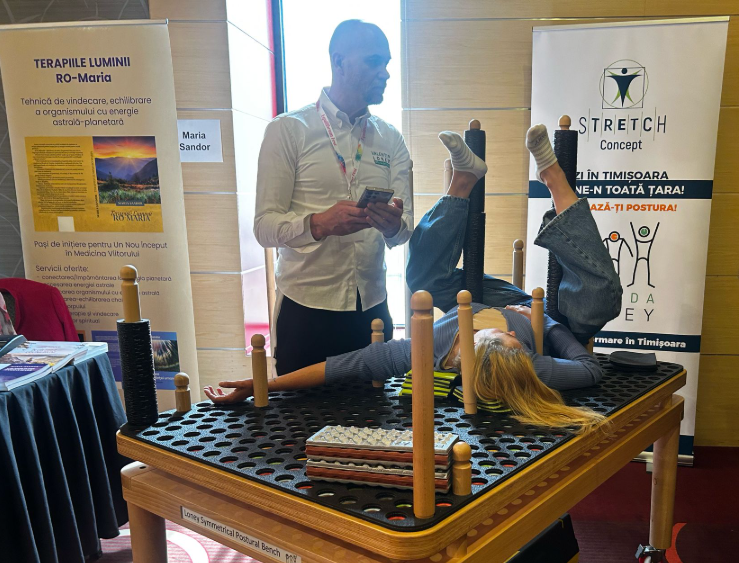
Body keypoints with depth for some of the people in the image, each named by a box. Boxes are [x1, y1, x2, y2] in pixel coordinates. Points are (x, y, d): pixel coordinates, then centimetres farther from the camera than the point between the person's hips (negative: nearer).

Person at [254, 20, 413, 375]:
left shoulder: (390, 140, 9)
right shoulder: (288, 130, -4)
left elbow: (406, 227, 3)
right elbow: (265, 226, -10)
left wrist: (394, 226, -20)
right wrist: (319, 223, -28)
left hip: (372, 308, 4)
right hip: (306, 309, -4)